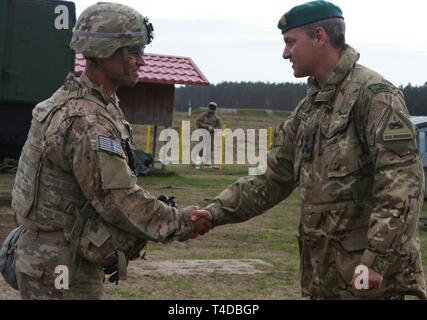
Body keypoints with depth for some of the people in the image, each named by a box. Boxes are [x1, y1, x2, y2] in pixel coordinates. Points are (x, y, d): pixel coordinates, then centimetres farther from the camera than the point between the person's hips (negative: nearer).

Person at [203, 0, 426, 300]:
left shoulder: (373, 93, -12)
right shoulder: (308, 109, 14)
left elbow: (403, 182, -19)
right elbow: (274, 180, 17)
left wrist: (377, 260, -24)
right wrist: (215, 213, 7)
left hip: (370, 274, -8)